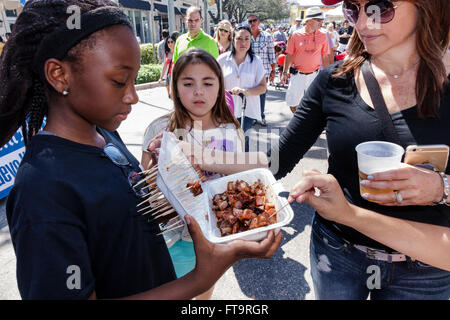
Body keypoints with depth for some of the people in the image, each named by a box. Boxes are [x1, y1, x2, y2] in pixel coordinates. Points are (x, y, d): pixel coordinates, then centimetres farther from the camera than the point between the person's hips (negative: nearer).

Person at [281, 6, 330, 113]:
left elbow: (325, 57, 7)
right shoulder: (296, 35, -4)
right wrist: (285, 72, 0)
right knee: (292, 102, 4)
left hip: (314, 75, 1)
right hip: (298, 75, -1)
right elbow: (289, 55, 2)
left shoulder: (323, 36, 0)